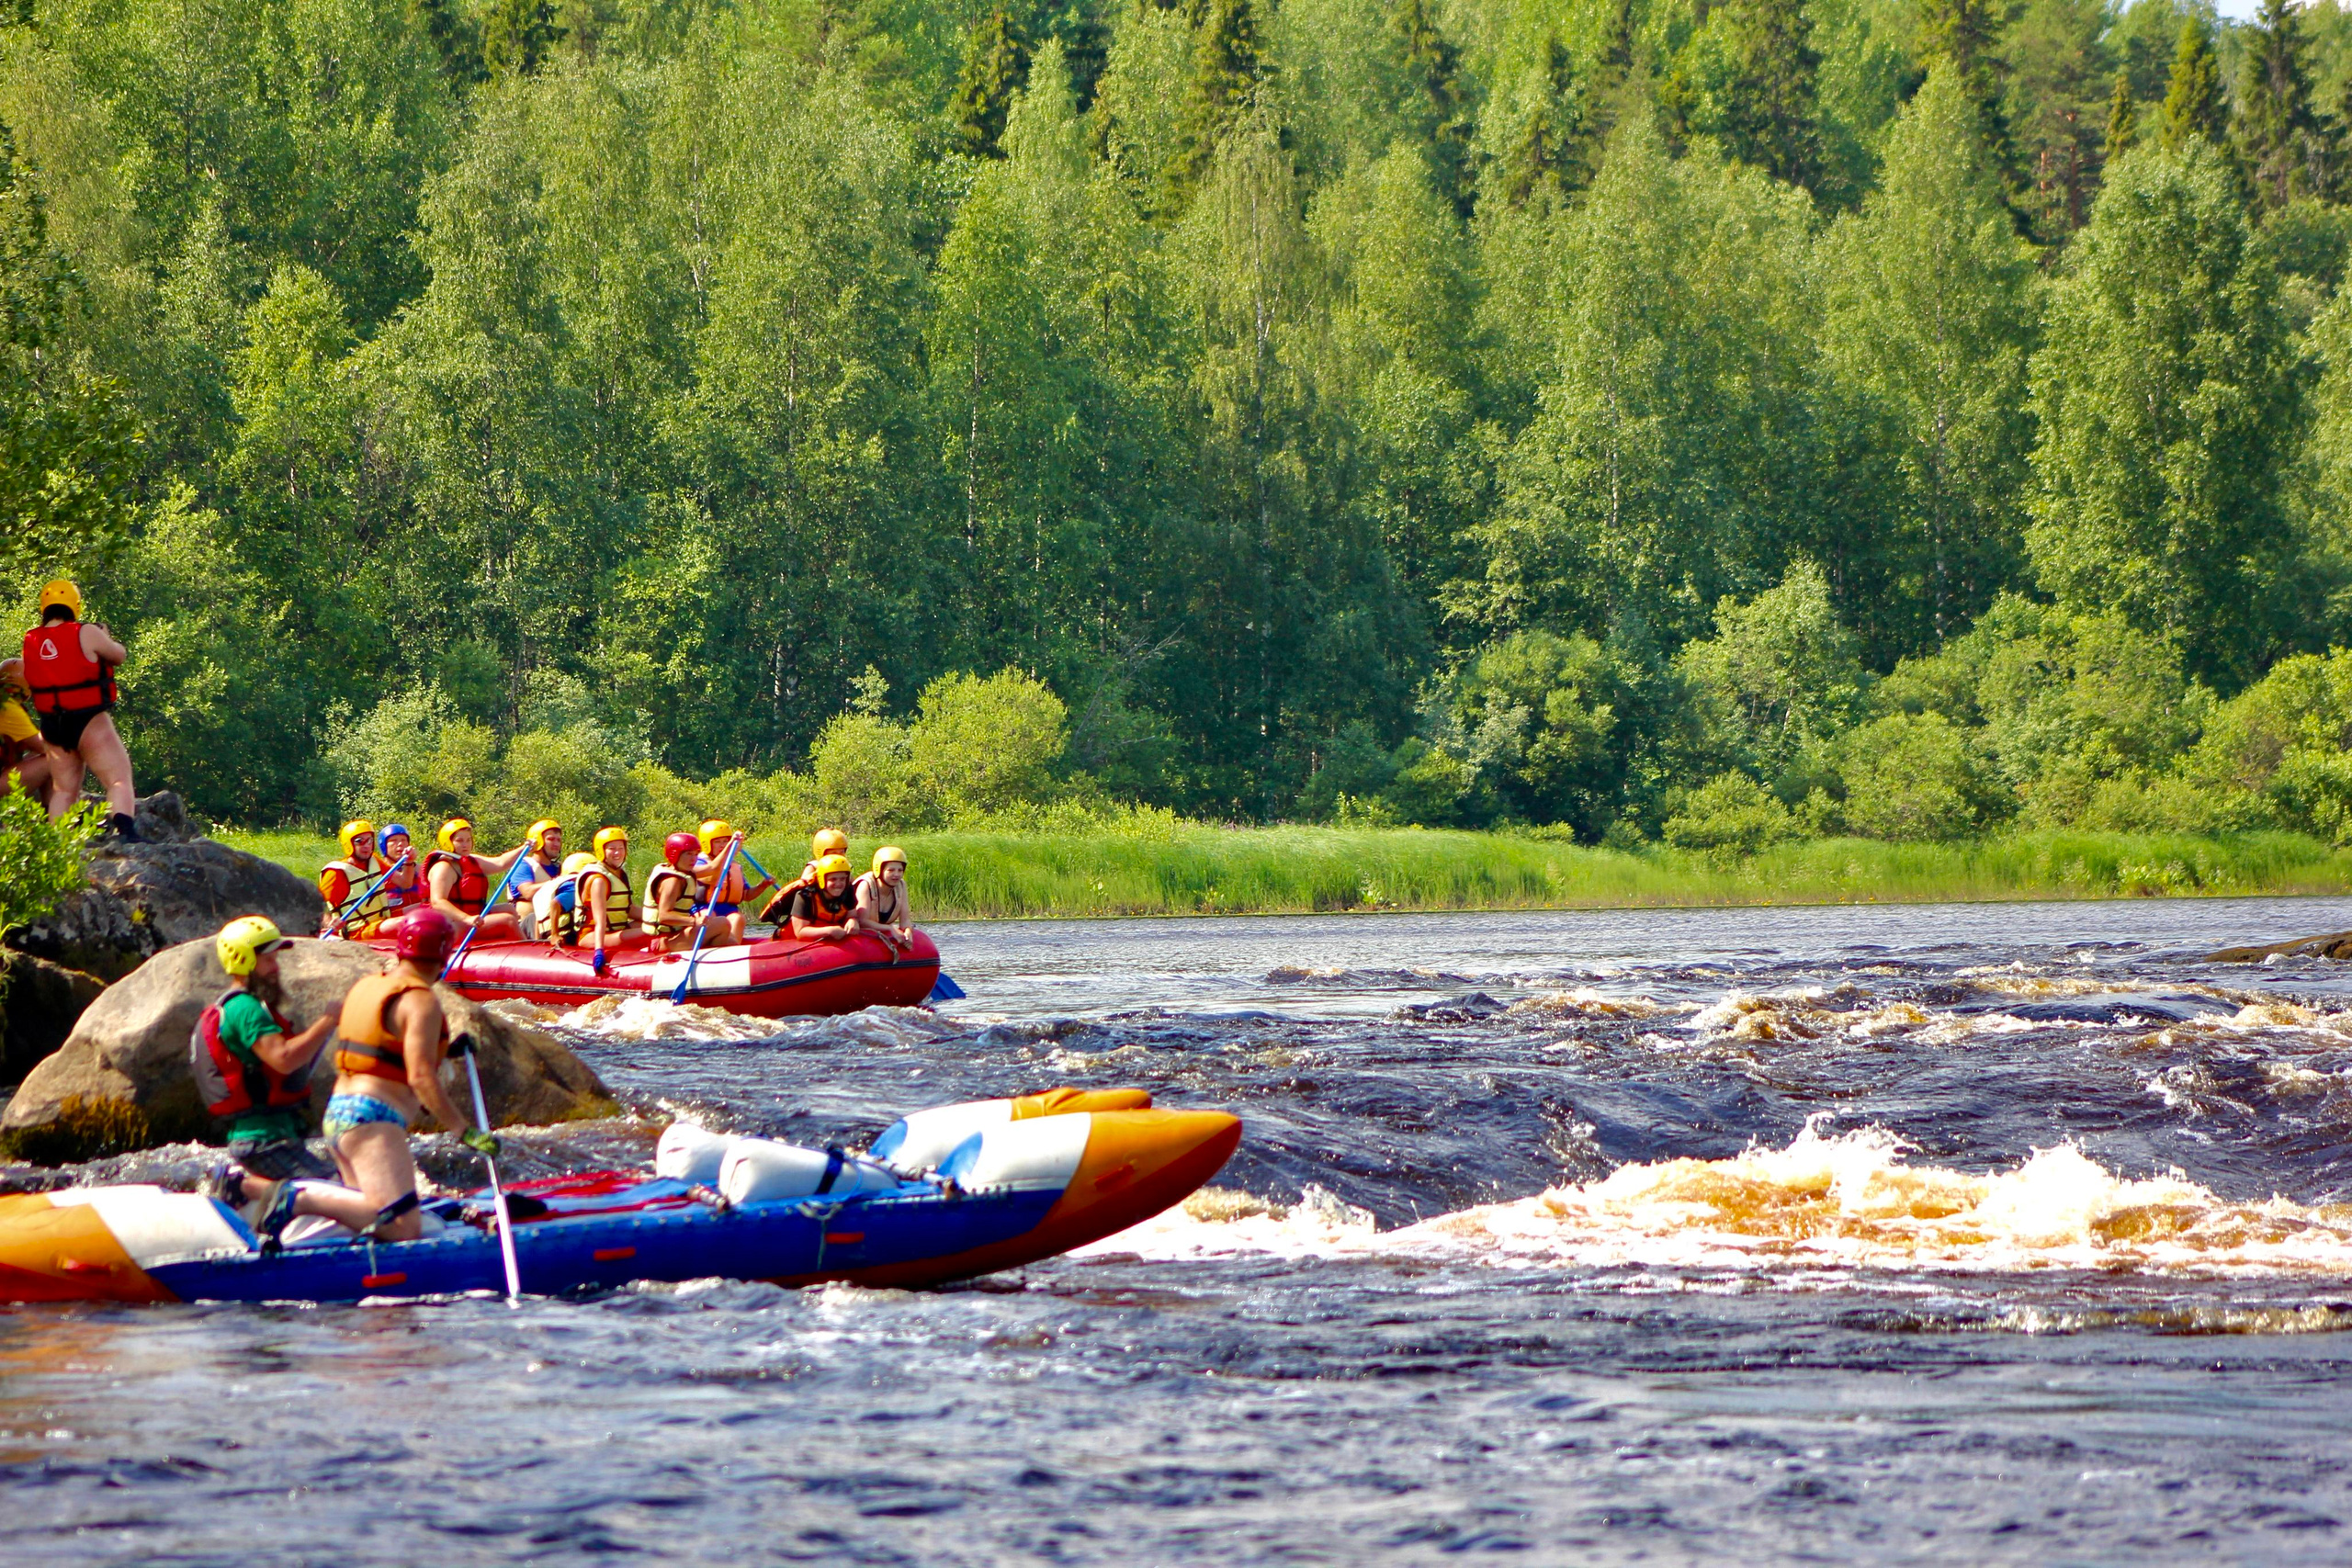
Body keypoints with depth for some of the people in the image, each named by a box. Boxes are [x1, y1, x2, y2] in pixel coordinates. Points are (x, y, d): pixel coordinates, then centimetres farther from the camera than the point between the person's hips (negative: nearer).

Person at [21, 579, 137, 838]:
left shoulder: (30, 642, 4)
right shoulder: (87, 634, -12)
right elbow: (119, 657, 0)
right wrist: (106, 640, 21)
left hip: (51, 726, 5)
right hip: (90, 722, -5)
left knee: (63, 789, 13)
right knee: (119, 779, -7)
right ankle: (125, 832, -28)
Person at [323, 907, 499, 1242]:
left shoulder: (366, 986, 17)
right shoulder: (421, 1001, -10)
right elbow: (420, 1076, -19)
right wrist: (464, 1131, -21)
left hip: (337, 1114, 10)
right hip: (373, 1123, -10)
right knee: (402, 1230, -19)